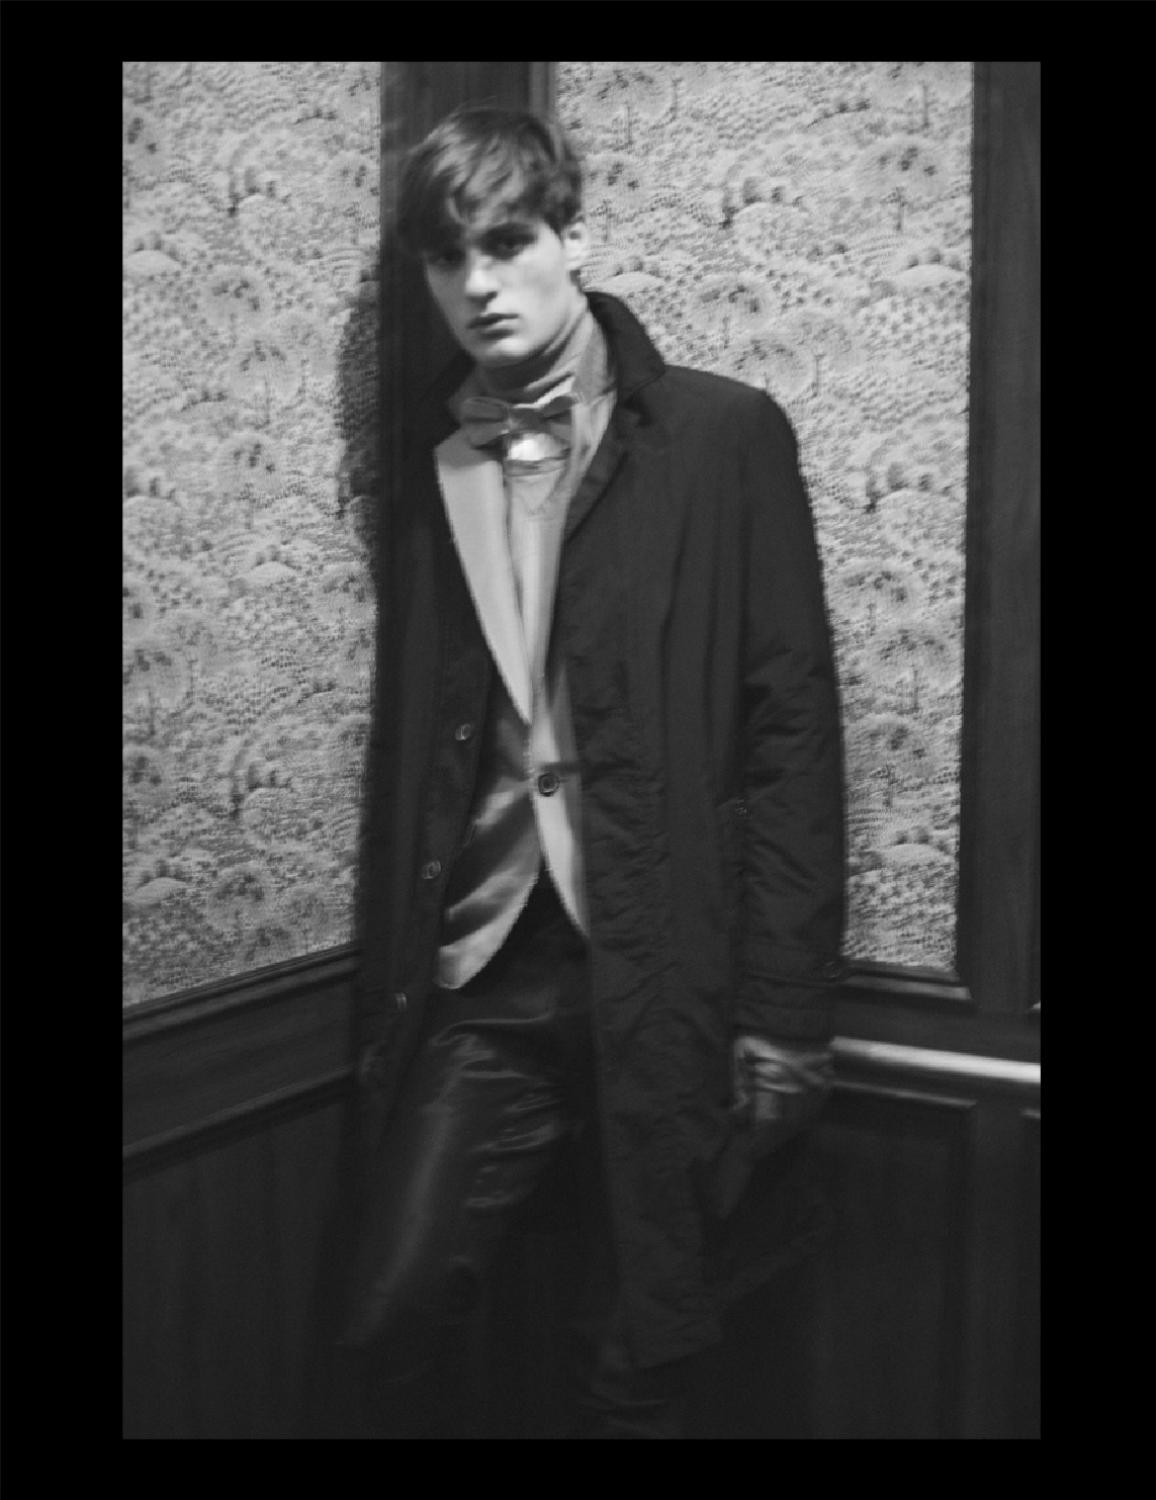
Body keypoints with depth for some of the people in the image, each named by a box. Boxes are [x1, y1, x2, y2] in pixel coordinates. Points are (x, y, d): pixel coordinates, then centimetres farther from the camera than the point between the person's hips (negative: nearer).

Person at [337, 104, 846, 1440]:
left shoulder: (722, 438, -1)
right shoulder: (423, 467, 7)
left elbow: (791, 731, -4)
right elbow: (401, 753, 9)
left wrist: (784, 1010, -8)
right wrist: (386, 999, 6)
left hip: (663, 985, -2)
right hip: (477, 983, 3)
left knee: (638, 1366, 8)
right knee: (391, 1324, 1)